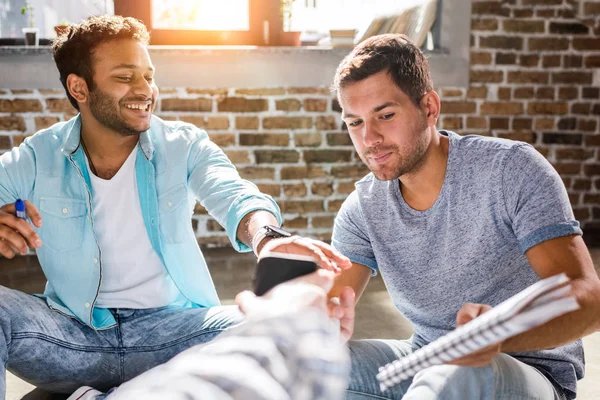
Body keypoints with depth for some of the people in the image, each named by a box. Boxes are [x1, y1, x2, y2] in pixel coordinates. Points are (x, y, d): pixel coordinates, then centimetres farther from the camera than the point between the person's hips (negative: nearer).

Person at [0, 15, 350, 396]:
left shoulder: (185, 145, -1)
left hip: (172, 328, 2)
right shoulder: (35, 159, 0)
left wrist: (267, 237, -44)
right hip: (72, 329, -1)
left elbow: (235, 196, -19)